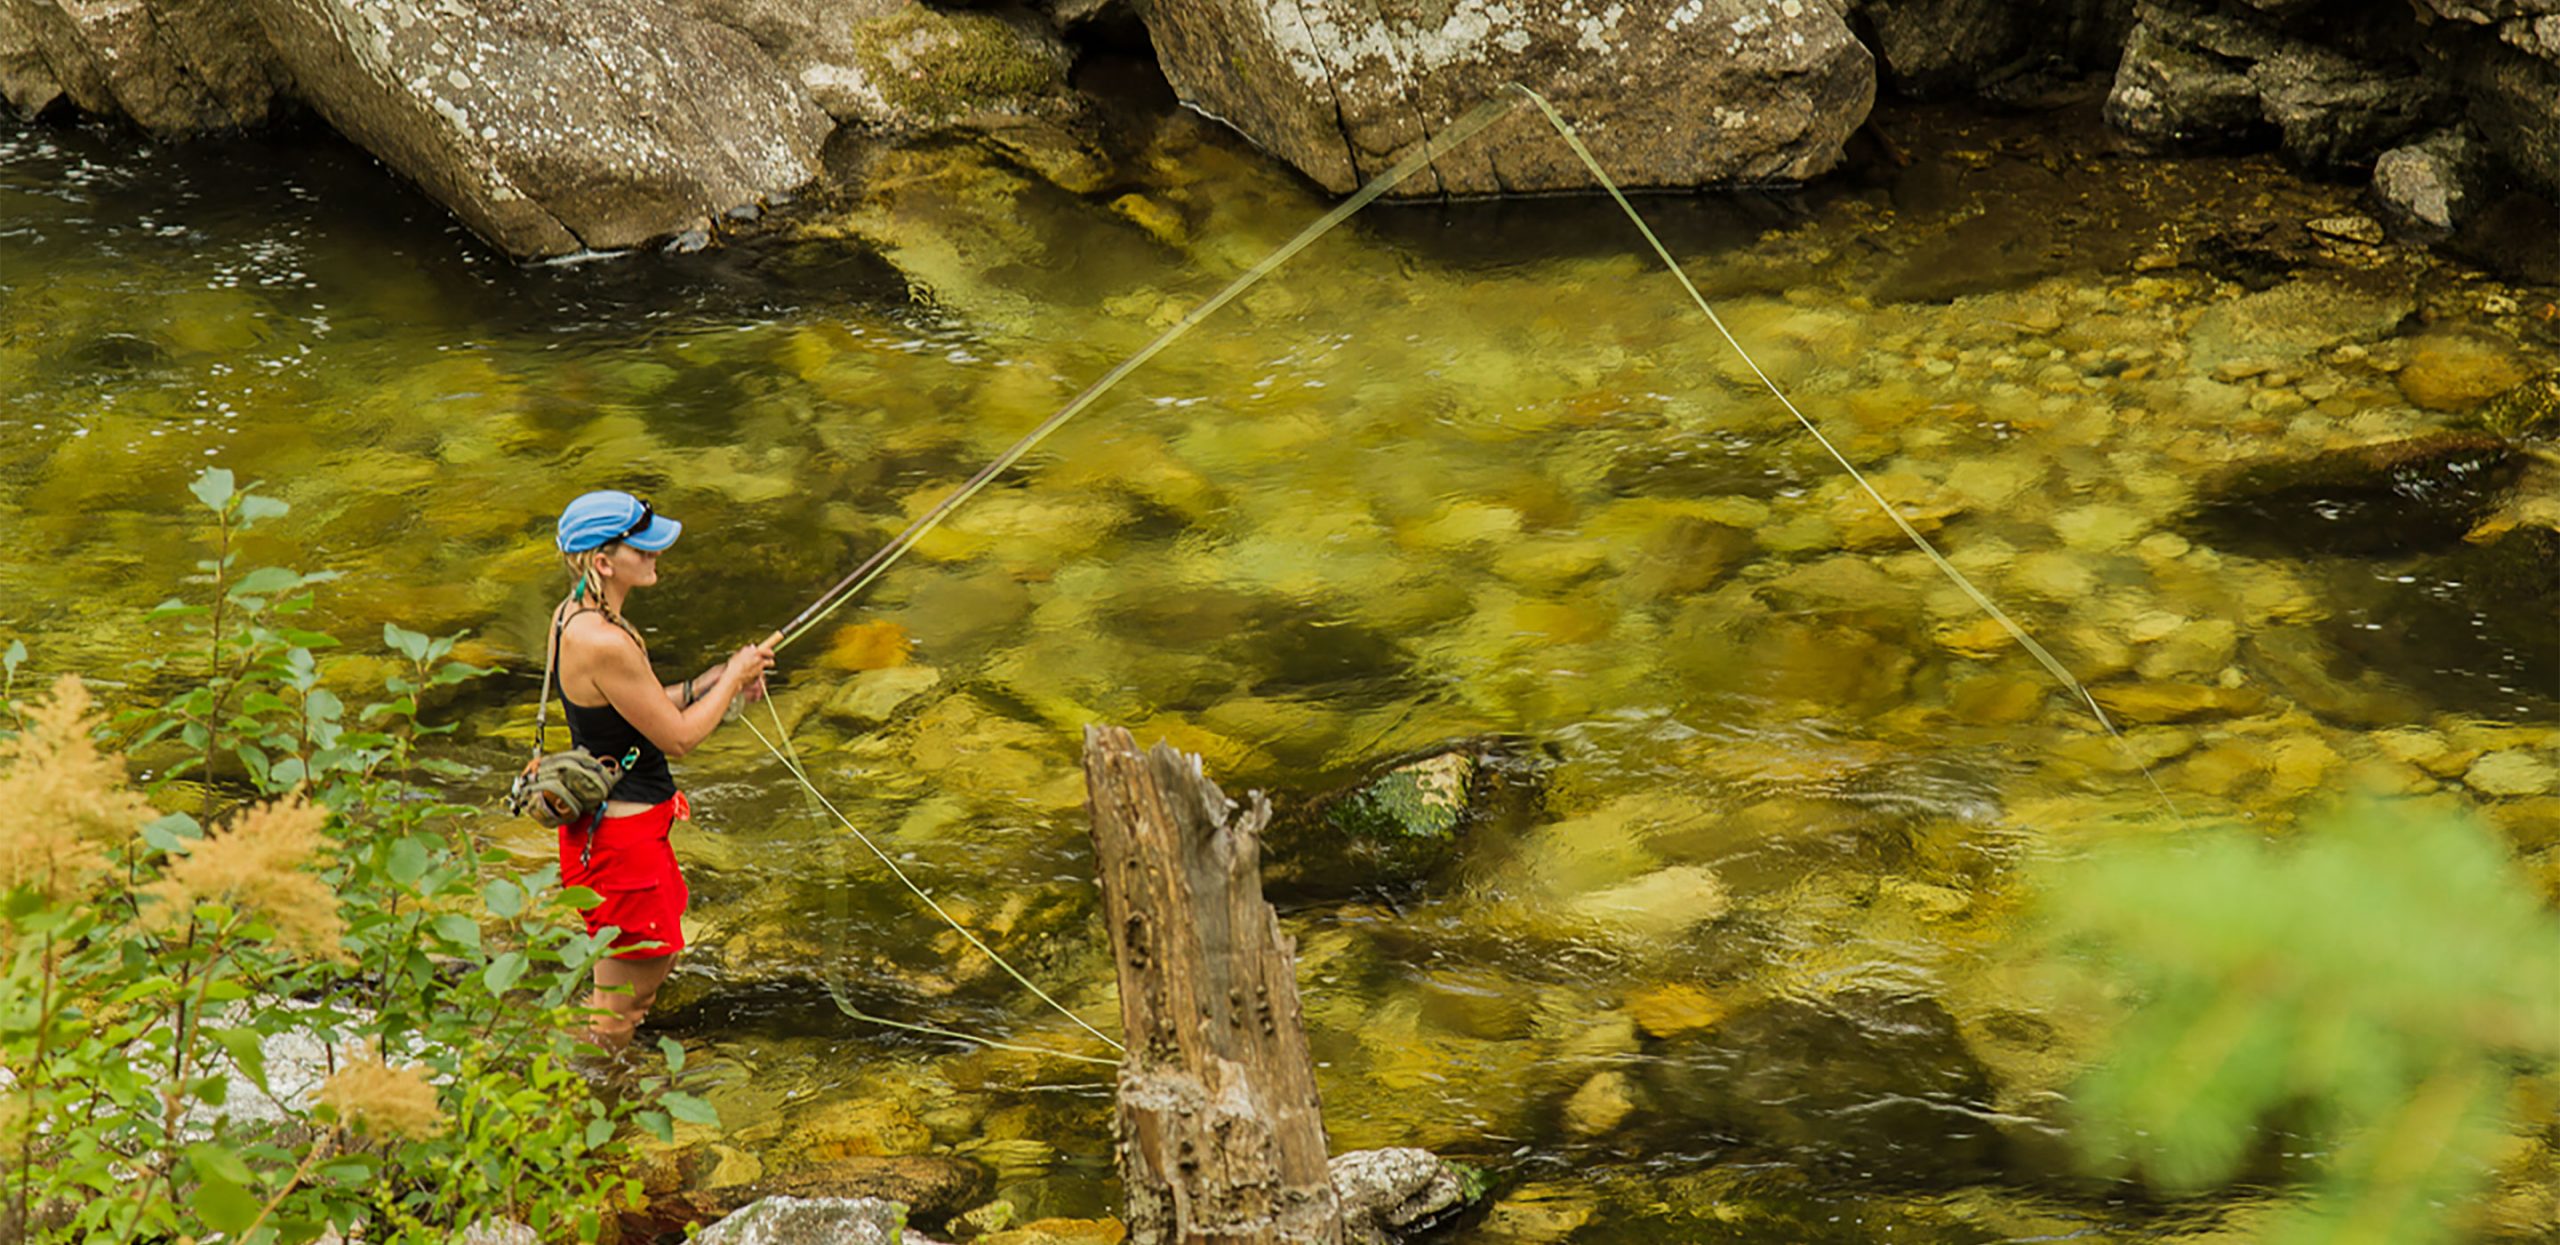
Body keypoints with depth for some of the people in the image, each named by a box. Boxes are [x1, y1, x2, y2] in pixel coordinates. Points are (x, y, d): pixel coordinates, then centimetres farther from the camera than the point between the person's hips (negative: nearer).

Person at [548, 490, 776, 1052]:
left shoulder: (573, 614, 2)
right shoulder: (605, 643, -29)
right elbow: (678, 736, -19)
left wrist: (711, 682, 6)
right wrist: (733, 678, -6)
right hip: (621, 833, -10)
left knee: (658, 954, 25)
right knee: (623, 993, 5)